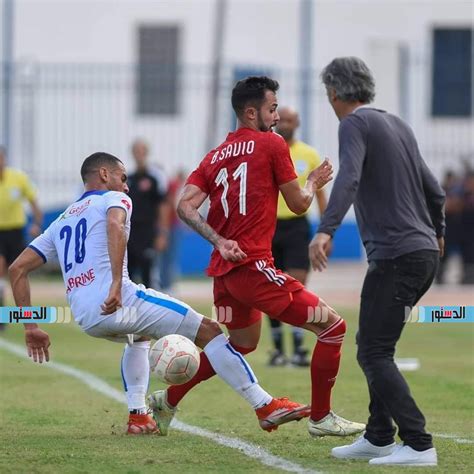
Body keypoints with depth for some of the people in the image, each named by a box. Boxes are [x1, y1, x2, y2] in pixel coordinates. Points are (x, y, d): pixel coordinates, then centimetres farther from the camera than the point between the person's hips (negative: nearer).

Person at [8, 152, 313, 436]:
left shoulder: (62, 221, 28)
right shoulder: (114, 199, 9)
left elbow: (18, 269, 23)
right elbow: (115, 226, -17)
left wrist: (31, 328, 21)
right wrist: (116, 285, -27)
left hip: (84, 318, 7)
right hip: (116, 302, -7)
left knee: (139, 336, 39)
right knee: (209, 331, -2)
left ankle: (138, 416, 23)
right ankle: (265, 407, -10)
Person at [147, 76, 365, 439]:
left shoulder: (216, 156, 15)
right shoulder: (272, 144, -3)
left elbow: (185, 206, 3)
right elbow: (299, 204, 2)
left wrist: (219, 241, -6)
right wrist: (313, 183, 22)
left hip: (225, 268, 9)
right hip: (253, 267, -8)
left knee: (242, 343, 31)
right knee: (333, 326, -4)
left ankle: (168, 400, 34)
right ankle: (321, 418, -2)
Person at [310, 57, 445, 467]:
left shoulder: (356, 124, -7)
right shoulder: (398, 125, 17)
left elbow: (348, 179, -25)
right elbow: (434, 190, 23)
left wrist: (326, 230, -37)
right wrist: (437, 232, 41)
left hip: (395, 255, -9)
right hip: (425, 252, 9)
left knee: (374, 353, -8)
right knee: (374, 348, 18)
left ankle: (418, 445, -15)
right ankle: (379, 437, 22)